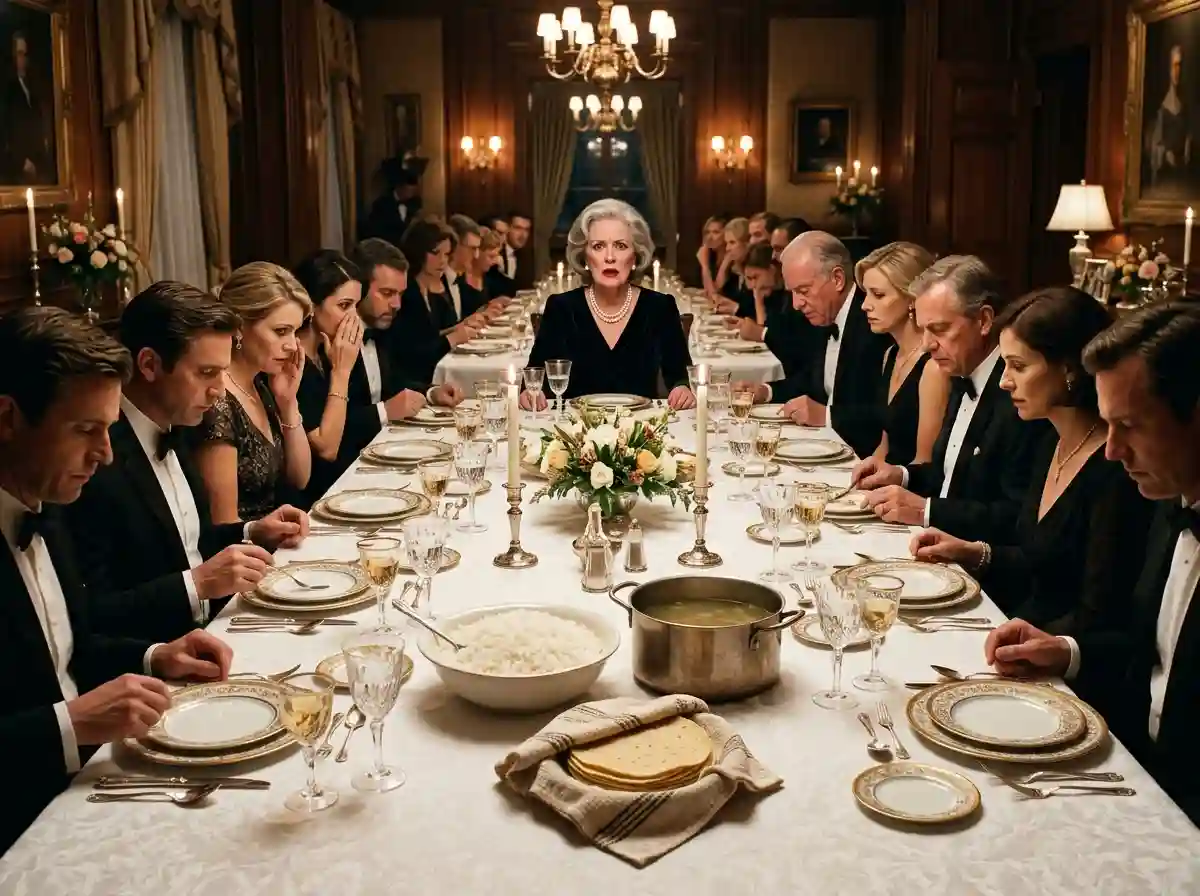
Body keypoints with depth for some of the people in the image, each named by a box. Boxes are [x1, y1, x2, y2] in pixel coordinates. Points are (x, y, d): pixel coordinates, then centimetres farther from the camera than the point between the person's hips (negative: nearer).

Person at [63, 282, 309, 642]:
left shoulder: (170, 431, 7)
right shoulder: (94, 458, -21)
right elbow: (88, 618, -22)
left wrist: (253, 533, 5)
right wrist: (197, 584, -26)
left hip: (208, 630, 9)